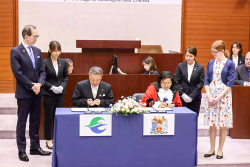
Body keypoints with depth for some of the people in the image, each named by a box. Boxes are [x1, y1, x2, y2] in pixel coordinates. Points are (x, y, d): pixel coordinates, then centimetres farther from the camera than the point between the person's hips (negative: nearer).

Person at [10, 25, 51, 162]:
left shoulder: (37, 51, 10)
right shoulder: (15, 51, -9)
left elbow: (42, 71, 8)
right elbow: (17, 73, -15)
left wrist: (39, 84, -10)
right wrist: (31, 86, -15)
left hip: (37, 92, 6)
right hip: (24, 93, -6)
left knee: (35, 121, 11)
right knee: (22, 122, 2)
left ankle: (35, 147, 20)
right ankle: (21, 151, 9)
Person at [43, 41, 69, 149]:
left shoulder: (63, 62, 3)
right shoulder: (45, 63, -10)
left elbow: (66, 76, 9)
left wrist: (62, 86, -7)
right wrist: (52, 87, -18)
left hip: (60, 94, 4)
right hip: (48, 94, -4)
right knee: (48, 117, 5)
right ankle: (48, 140, 14)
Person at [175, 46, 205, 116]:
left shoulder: (200, 68, 1)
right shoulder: (180, 66, 5)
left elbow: (201, 83, -3)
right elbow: (177, 82, 2)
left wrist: (191, 96, -10)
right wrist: (183, 94, -10)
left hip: (195, 98, -1)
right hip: (182, 98, 1)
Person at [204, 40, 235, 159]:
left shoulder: (230, 64, -5)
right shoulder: (210, 63, 7)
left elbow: (230, 83, -8)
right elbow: (206, 81, 5)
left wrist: (219, 97, -14)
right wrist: (209, 96, -7)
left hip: (224, 96, -3)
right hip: (211, 96, 3)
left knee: (223, 125, 2)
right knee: (212, 124, 6)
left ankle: (220, 150, 13)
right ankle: (212, 149, 17)